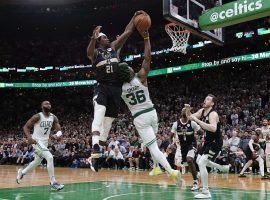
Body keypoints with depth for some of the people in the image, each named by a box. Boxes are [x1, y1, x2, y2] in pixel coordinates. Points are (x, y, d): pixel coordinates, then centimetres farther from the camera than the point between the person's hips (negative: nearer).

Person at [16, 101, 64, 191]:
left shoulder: (53, 118, -1)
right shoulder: (37, 116, -16)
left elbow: (59, 131, -1)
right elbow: (26, 127, -11)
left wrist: (56, 135, -25)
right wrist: (29, 137, -28)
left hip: (45, 142, 7)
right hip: (37, 141, -7)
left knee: (37, 162, 23)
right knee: (50, 158, -23)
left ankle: (22, 172, 48)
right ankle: (53, 182, -17)